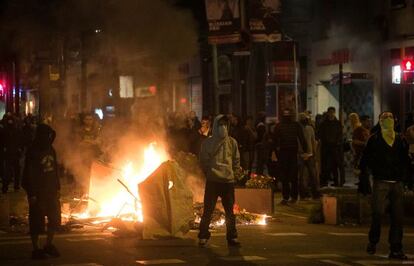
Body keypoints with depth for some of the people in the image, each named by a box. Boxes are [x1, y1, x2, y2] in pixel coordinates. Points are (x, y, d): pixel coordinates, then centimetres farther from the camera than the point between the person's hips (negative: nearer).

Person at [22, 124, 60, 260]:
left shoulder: (50, 150, 8)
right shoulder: (33, 152, -15)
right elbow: (29, 174, -16)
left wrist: (57, 188, 12)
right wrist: (32, 194, -18)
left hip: (51, 191, 7)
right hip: (38, 192, -7)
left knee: (55, 218, 12)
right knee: (37, 221, 0)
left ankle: (49, 245, 27)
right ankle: (36, 249, 9)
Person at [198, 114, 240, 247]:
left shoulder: (232, 142, 7)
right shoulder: (208, 143, 0)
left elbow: (236, 160, 14)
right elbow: (203, 161, 5)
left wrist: (231, 172, 6)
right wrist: (209, 173, 0)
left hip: (229, 181, 2)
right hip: (212, 181, -2)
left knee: (230, 211, 7)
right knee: (208, 210, -1)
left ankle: (232, 237, 14)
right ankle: (203, 237, 6)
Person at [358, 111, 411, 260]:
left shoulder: (401, 140, 11)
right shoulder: (374, 140, 1)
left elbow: (405, 162, 16)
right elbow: (364, 162, 0)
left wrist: (409, 179, 7)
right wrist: (364, 181, -6)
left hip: (397, 183, 3)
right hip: (381, 182, -3)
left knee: (398, 216, 1)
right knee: (378, 213, -12)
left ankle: (396, 249, 8)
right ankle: (373, 242, 10)